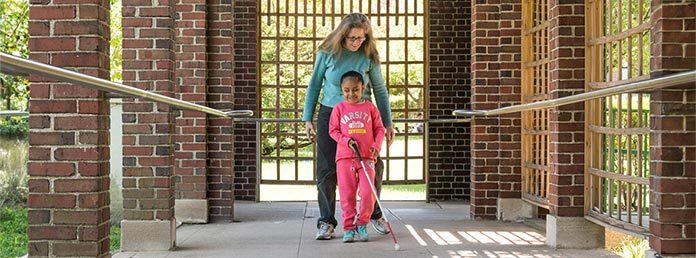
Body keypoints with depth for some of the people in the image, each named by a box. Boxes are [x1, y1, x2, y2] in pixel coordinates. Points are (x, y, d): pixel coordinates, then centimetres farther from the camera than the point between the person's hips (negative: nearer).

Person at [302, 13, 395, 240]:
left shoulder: (368, 56, -5)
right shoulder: (328, 52, -6)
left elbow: (380, 90, 4)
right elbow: (314, 85, 4)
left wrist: (387, 123, 4)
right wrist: (307, 118, 1)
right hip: (329, 114, 0)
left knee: (374, 165, 1)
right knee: (327, 170, -1)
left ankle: (374, 214, 24)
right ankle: (326, 222, 11)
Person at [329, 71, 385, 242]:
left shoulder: (370, 107, 7)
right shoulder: (339, 108, 5)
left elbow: (379, 128, 10)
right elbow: (333, 130, 6)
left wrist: (377, 145, -6)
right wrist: (346, 140, -11)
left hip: (367, 157, 0)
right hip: (345, 157, 0)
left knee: (368, 193, -7)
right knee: (347, 194, 3)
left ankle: (362, 224, 12)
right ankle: (348, 228, 13)